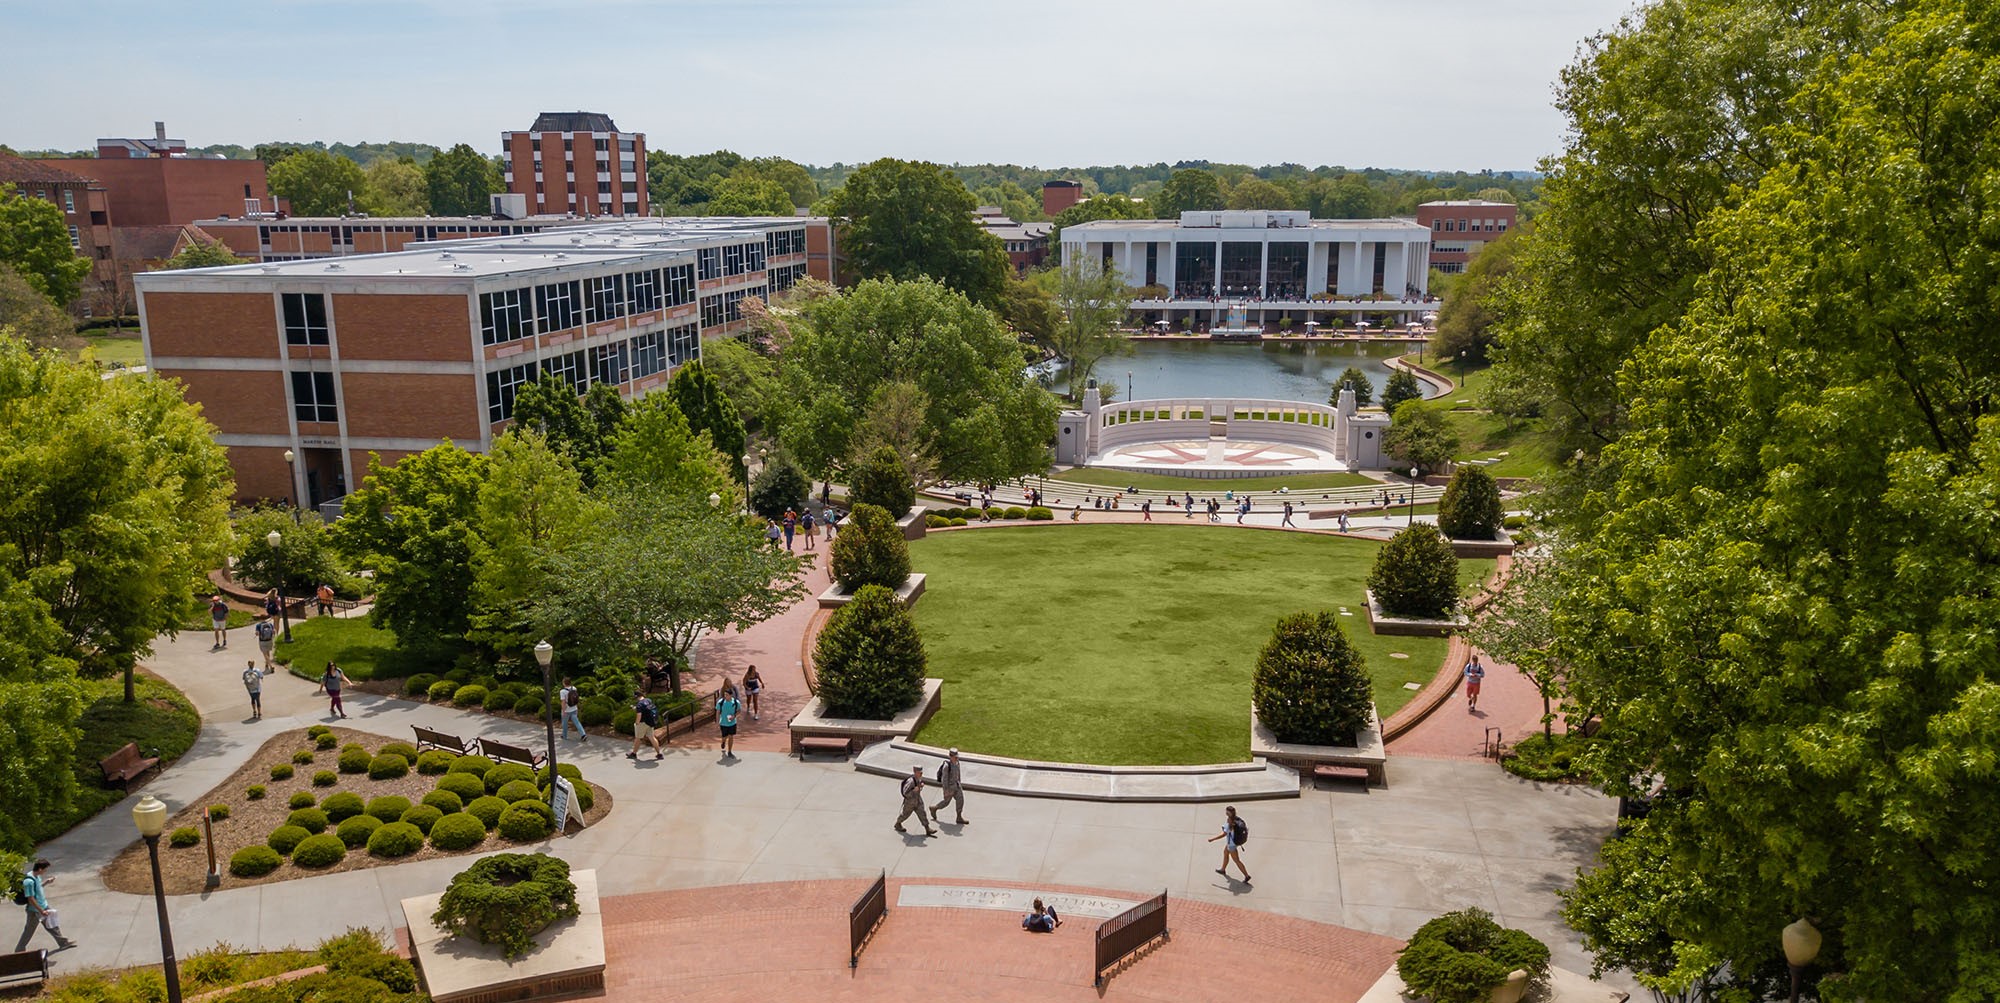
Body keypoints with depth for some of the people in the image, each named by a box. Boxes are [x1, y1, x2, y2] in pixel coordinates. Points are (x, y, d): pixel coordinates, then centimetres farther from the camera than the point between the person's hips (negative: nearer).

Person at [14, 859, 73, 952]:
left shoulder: (36, 876, -3)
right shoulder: (29, 881, -31)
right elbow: (31, 899, -28)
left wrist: (46, 882, 4)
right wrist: (41, 911, -23)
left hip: (44, 906, 9)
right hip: (35, 911, -9)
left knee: (52, 924, 18)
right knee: (29, 931, 10)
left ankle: (63, 942, 30)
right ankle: (19, 950, 28)